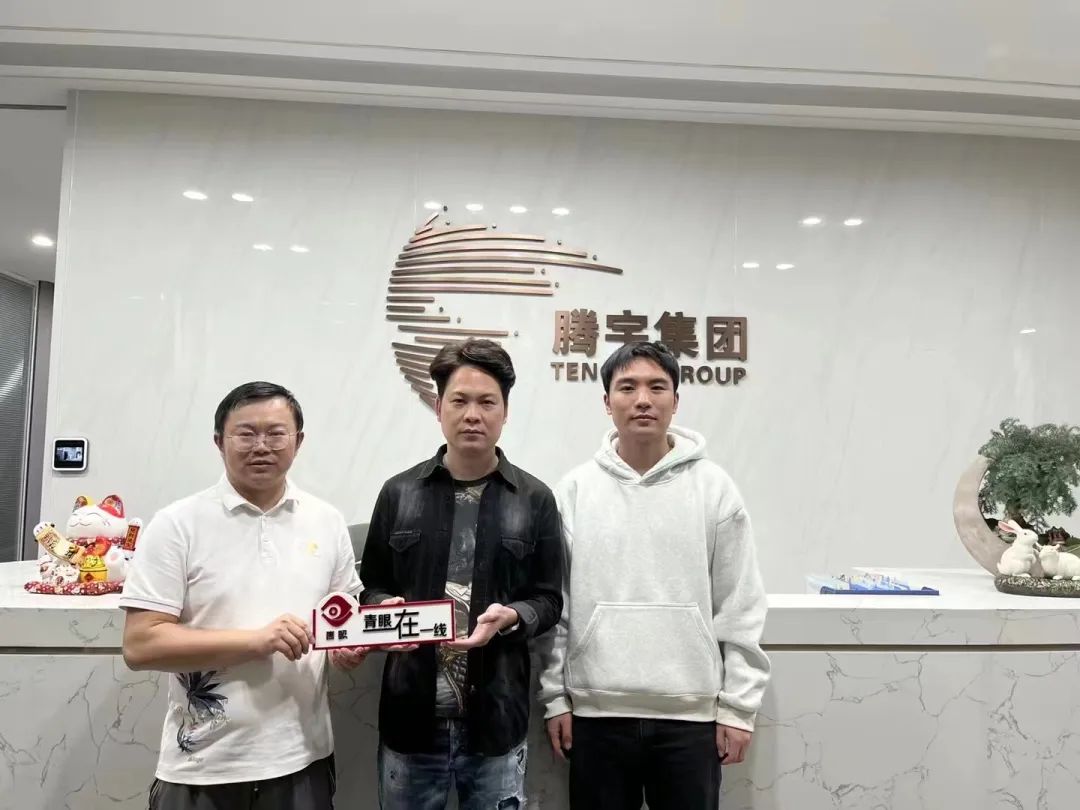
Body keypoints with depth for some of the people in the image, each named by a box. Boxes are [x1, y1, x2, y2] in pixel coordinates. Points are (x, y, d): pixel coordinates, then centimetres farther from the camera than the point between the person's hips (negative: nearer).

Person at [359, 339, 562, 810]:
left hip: (495, 718, 0)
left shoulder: (534, 500, 0)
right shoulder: (398, 493, 3)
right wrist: (387, 609, -12)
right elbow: (372, 587, 10)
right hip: (411, 716, 1)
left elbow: (549, 600, 3)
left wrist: (509, 617, -17)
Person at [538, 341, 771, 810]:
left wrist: (738, 706, -2)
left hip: (691, 714, 0)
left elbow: (740, 609, -1)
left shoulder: (714, 487, -3)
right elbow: (554, 604, 3)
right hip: (596, 712, 1)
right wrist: (554, 696, 2)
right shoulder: (575, 490, -1)